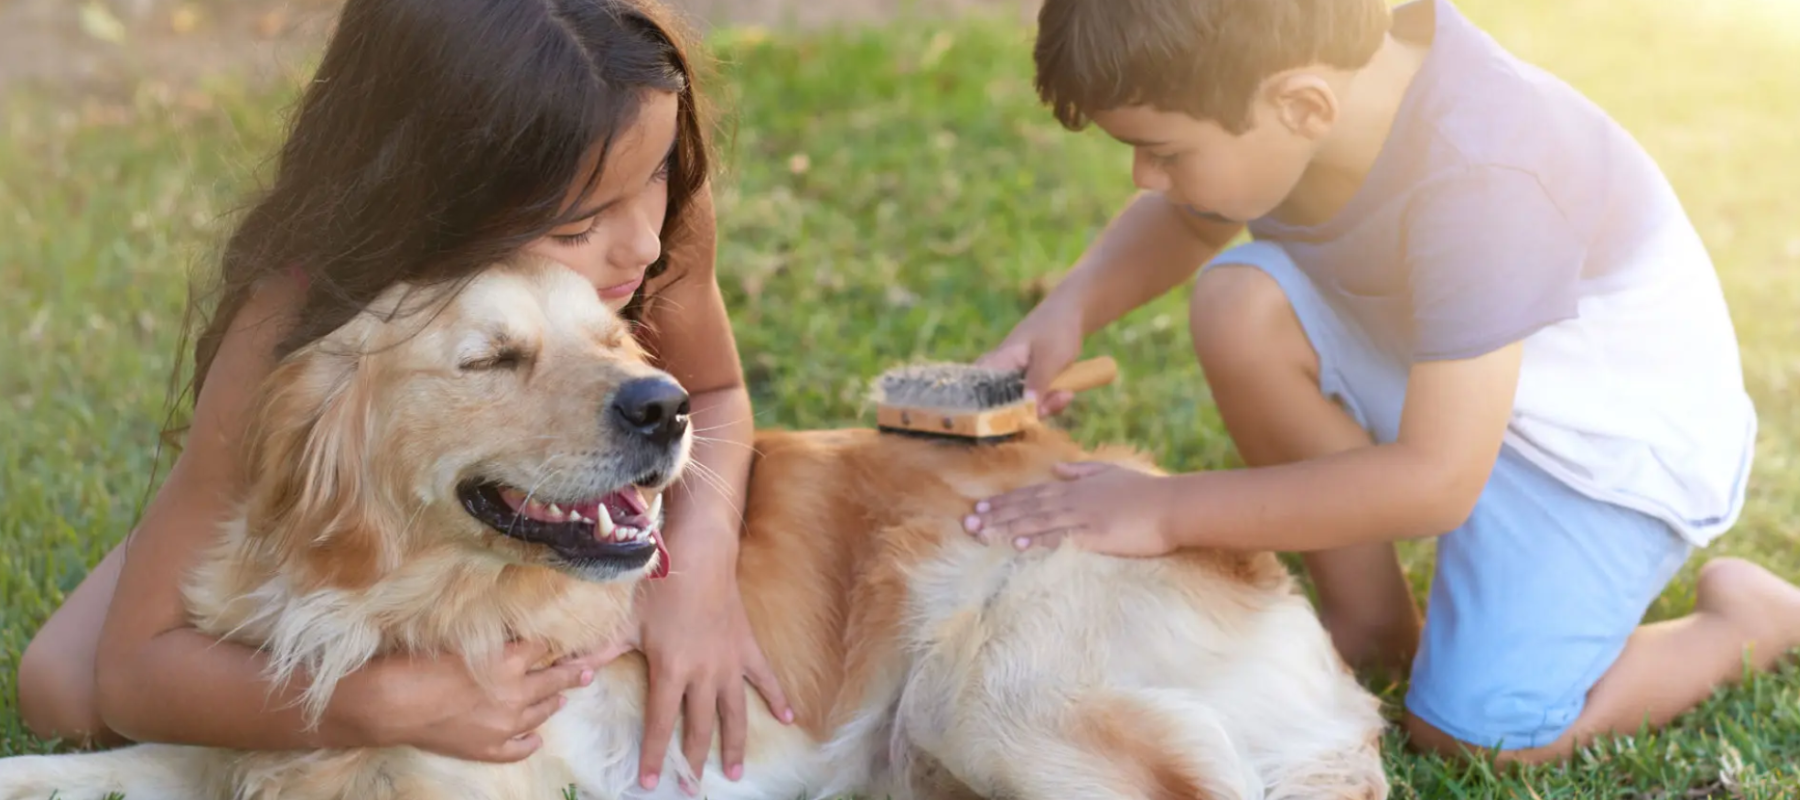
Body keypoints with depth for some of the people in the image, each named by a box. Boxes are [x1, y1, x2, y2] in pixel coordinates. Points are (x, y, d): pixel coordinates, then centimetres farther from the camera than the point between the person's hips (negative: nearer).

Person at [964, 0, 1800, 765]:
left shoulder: (1476, 181, -39)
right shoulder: (1279, 72, -17)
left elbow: (1434, 481, -37)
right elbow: (1184, 218, 6)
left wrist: (1169, 511, -35)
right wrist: (1068, 312, -14)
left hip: (1614, 426, -7)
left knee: (1477, 728, -17)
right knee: (1238, 304, -19)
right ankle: (1370, 624, 1)